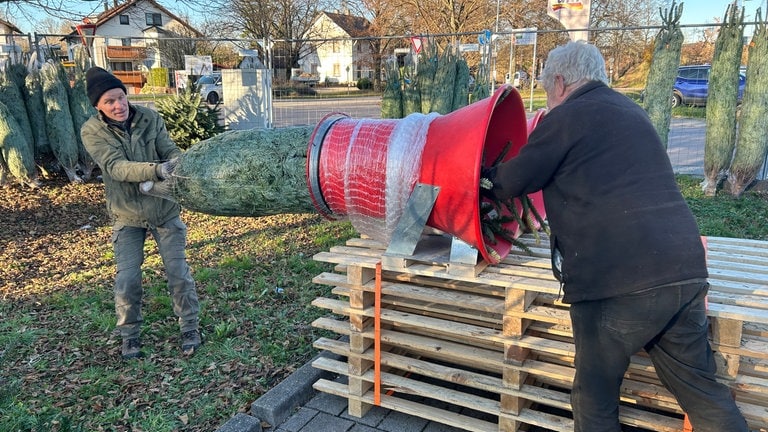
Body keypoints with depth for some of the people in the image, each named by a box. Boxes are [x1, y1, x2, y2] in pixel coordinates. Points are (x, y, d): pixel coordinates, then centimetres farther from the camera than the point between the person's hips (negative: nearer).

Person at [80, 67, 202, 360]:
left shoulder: (150, 119, -7)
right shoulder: (92, 132, -13)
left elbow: (171, 151, -13)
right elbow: (117, 167, -27)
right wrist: (157, 170, -44)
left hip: (164, 209, 1)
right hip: (127, 215, -1)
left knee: (178, 271, 2)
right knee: (127, 278, 1)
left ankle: (189, 328, 20)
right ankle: (129, 336, 23)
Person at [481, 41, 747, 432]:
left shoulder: (565, 117, -1)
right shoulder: (629, 110, 22)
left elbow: (512, 181, 6)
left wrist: (485, 180, 27)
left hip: (618, 282, -7)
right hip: (684, 271, 7)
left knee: (596, 399, 11)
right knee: (702, 390, 17)